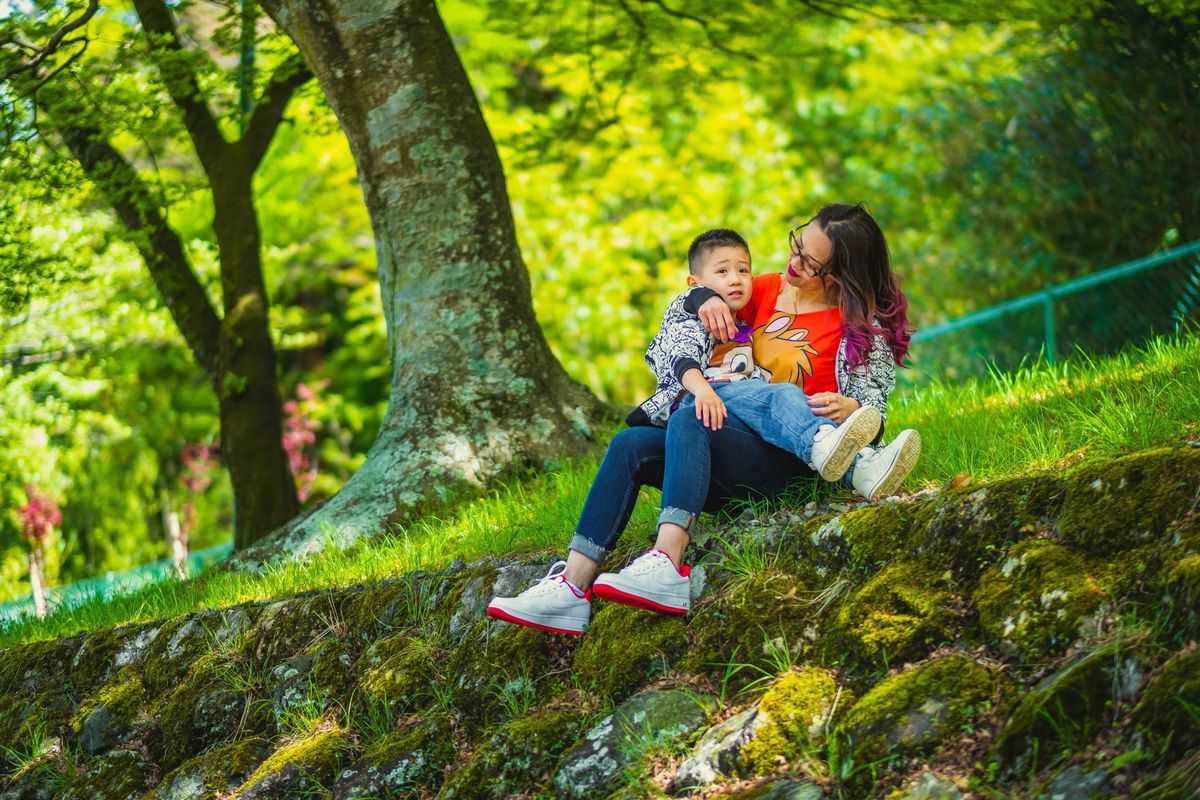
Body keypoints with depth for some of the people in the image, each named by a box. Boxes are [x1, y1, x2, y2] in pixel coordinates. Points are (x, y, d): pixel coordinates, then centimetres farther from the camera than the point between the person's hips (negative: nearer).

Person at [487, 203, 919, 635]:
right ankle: (573, 585, -32)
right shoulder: (769, 290, 16)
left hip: (790, 458, -7)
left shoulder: (863, 326, 1)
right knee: (630, 444, -19)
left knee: (687, 422, -34)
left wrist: (848, 408, -27)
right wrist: (708, 301, -3)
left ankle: (666, 565, -54)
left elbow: (874, 412, -3)